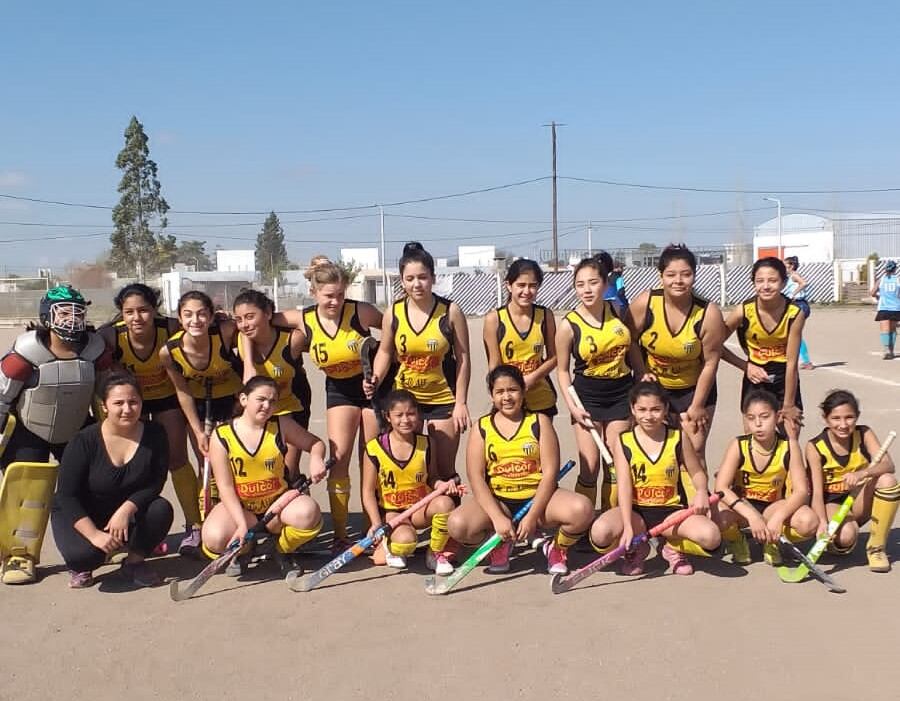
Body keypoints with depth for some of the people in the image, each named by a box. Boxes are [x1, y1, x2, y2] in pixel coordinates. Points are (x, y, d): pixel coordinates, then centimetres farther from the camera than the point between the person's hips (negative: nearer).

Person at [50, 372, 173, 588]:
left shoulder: (155, 434, -11)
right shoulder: (85, 441, -18)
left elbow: (155, 484, -13)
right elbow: (66, 496, -18)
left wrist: (126, 509, -30)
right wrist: (94, 534, -29)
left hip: (128, 514, 3)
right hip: (81, 516, -2)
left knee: (161, 509, -27)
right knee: (83, 554, -33)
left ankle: (134, 562, -1)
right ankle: (82, 568, 7)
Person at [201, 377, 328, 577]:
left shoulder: (281, 425, -5)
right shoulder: (221, 435, -10)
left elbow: (315, 443, 7)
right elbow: (225, 486, -12)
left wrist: (316, 459, -18)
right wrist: (242, 524, -22)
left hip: (278, 501, 1)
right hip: (239, 506, -1)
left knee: (308, 513, -31)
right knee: (214, 539, -31)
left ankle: (282, 550, 4)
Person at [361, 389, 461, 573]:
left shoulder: (426, 444, -1)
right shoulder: (374, 449, -10)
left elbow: (431, 478, 10)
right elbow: (368, 492, -7)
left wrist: (443, 485, -14)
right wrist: (376, 524, -18)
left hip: (420, 509, 3)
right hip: (390, 511, -3)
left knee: (445, 503, -30)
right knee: (406, 540, -34)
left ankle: (436, 553, -5)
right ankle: (389, 545, 8)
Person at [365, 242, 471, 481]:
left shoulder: (450, 311, -10)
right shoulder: (393, 313, -4)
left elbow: (463, 358, -6)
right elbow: (385, 352, 9)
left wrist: (460, 402, -8)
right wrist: (376, 379, -11)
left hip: (443, 399, -2)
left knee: (444, 471, 5)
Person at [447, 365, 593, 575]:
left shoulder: (539, 422, 2)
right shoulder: (482, 427, 3)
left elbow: (549, 471, -6)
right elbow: (476, 477, -5)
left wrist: (532, 516, -16)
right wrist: (498, 518, -18)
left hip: (537, 497, 0)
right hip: (497, 500, 1)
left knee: (582, 509, -30)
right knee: (457, 525, -29)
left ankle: (557, 548, 5)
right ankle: (500, 545, 7)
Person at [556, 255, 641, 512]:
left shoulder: (618, 311, -3)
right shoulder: (569, 325, -12)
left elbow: (631, 348, 12)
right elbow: (562, 369, -3)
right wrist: (572, 406, -11)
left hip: (620, 393, 3)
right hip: (587, 396, -3)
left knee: (615, 466, 9)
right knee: (589, 467, -4)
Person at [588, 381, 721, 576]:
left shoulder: (678, 438, 0)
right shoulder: (623, 441, -3)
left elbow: (697, 473, 11)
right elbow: (624, 487, -10)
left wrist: (701, 492, -14)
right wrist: (628, 527, -22)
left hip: (671, 511, 1)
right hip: (636, 511, 0)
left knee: (711, 536, -29)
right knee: (600, 533, -33)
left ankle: (673, 547, 9)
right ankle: (637, 548, 6)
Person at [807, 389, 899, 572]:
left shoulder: (864, 434, -8)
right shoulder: (815, 447, -15)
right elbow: (817, 492, -20)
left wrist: (862, 473, -45)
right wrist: (822, 522, -38)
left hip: (859, 500, 3)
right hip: (831, 503, -3)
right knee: (846, 535, -37)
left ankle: (876, 547, -13)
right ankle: (837, 544, 5)